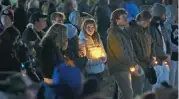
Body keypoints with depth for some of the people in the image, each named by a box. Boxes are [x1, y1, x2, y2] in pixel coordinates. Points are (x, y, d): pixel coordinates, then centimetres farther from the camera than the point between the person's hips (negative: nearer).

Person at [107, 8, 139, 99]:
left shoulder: (124, 32, 13)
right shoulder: (113, 34, -16)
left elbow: (130, 49, 18)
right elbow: (120, 54, -19)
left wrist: (135, 62, 5)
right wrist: (133, 64, -11)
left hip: (126, 67, 9)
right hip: (120, 69, -9)